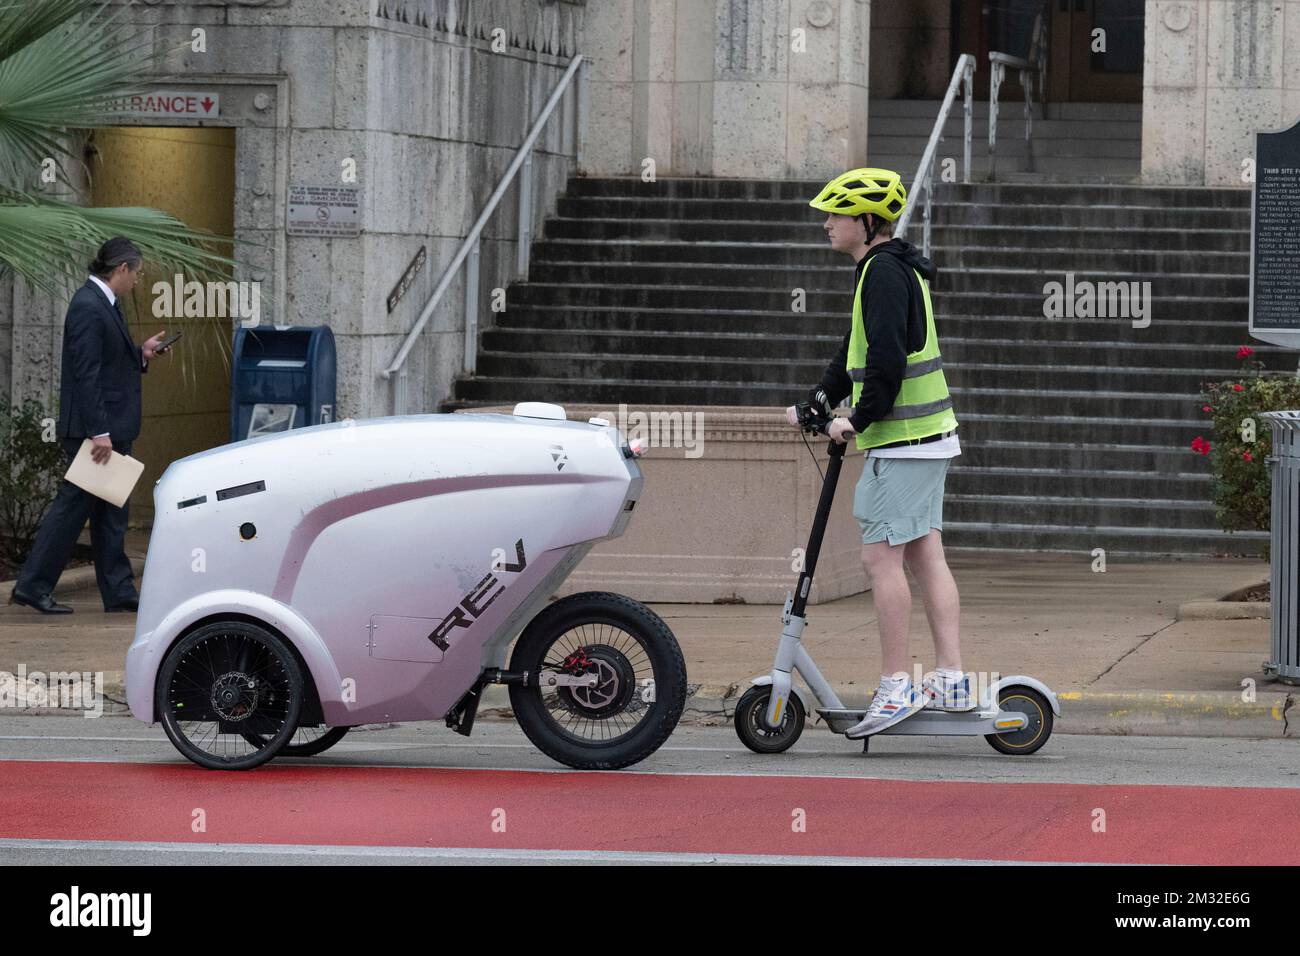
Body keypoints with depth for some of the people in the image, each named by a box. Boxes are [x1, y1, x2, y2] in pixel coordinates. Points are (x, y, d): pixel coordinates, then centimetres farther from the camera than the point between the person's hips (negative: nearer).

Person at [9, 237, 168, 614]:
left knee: (110, 511, 12)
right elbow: (86, 373, -23)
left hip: (112, 428, 10)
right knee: (74, 504, -4)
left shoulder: (103, 304, 14)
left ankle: (118, 591, 16)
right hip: (93, 427, -10)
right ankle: (32, 585, 2)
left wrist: (140, 354, 9)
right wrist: (100, 432, -25)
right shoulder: (88, 307, -18)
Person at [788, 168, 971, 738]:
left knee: (881, 557, -8)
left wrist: (859, 419, -13)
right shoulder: (895, 269, 18)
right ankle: (951, 680, 8)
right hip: (929, 435, 10)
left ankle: (896, 689, -8)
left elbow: (888, 359, -22)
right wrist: (817, 403, 22)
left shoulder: (883, 272, -14)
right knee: (926, 555, 9)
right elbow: (857, 353, 26)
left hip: (899, 441, -10)